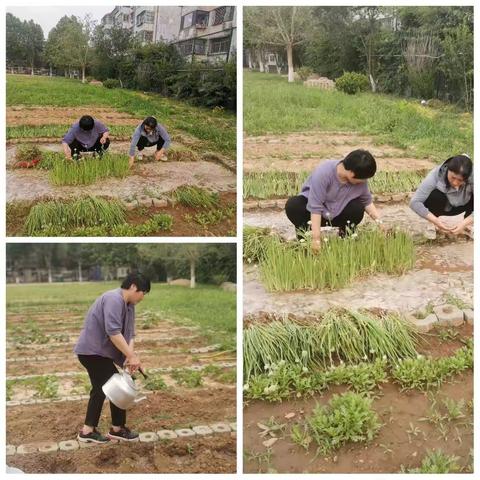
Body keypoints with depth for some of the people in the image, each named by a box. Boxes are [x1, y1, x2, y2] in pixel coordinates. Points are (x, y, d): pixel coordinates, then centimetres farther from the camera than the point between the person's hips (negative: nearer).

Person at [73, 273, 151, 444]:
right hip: (92, 351, -10)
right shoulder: (114, 299, -22)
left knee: (102, 389, 14)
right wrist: (131, 356, -27)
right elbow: (113, 332, -30)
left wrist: (130, 356, -11)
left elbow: (129, 334, 5)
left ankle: (88, 430, 22)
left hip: (97, 351, 10)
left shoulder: (129, 305, 9)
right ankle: (118, 429, 8)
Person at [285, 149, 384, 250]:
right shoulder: (323, 173, -33)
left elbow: (367, 201, -1)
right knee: (292, 206, -33)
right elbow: (315, 207, -36)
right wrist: (316, 238, -39)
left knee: (358, 208, -27)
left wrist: (379, 221, -14)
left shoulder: (360, 180, -17)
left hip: (337, 213, 3)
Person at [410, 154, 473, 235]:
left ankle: (468, 226, -2)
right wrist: (436, 221, -45)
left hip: (460, 206, 2)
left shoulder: (472, 177, -31)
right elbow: (414, 202, -36)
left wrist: (465, 223, -45)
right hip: (440, 206, -2)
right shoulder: (436, 175, -34)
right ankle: (431, 225, -8)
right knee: (437, 195, -34)